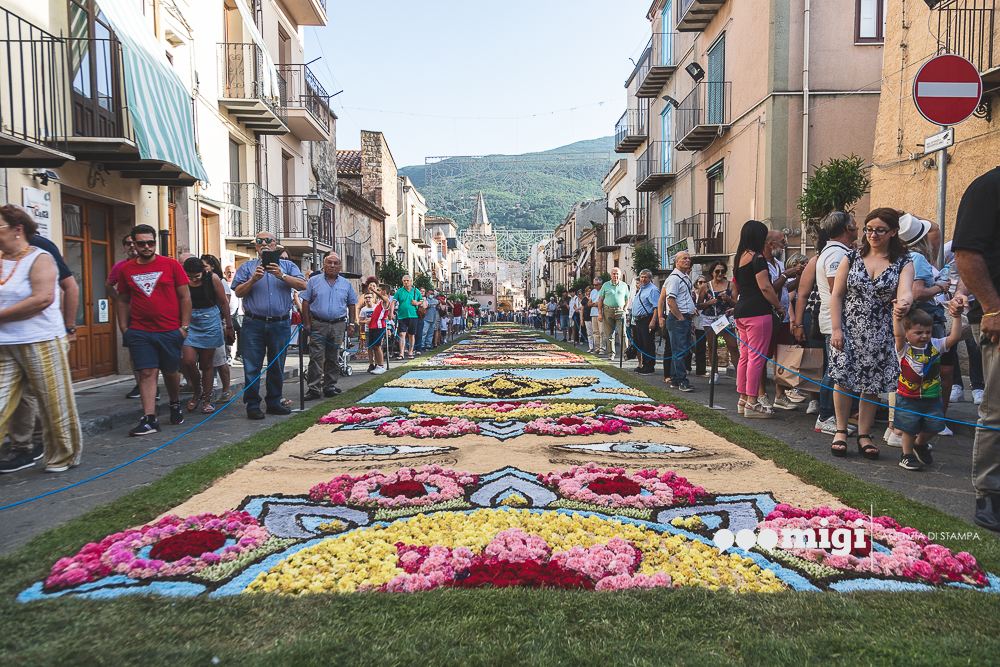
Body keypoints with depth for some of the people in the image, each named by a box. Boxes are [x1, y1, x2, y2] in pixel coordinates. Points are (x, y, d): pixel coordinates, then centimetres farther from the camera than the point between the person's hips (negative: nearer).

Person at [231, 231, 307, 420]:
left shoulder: (287, 266, 11)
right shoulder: (247, 267, 11)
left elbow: (302, 285, -5)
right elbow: (238, 292, 2)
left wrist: (282, 276, -17)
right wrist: (253, 279, -13)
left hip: (280, 324, 1)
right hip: (254, 324, -1)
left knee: (277, 366, 9)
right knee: (252, 366, -3)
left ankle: (274, 402, 19)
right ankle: (252, 405, 5)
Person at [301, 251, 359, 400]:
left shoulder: (346, 284, 10)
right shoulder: (314, 281, 5)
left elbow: (352, 305, 15)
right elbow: (305, 303, 4)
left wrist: (351, 324, 6)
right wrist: (307, 323, -4)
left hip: (338, 326, 2)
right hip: (318, 325, -2)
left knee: (333, 359, 7)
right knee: (316, 358, -5)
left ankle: (330, 387, 16)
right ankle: (314, 389, -2)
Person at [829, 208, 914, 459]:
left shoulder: (903, 262, 1)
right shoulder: (852, 257, 4)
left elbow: (905, 292, -17)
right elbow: (836, 295, 3)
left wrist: (904, 303, -42)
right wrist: (836, 329, -6)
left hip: (880, 334, 0)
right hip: (848, 330, 0)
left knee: (871, 385, 4)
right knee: (843, 379, -3)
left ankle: (864, 435, 16)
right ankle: (841, 431, 12)